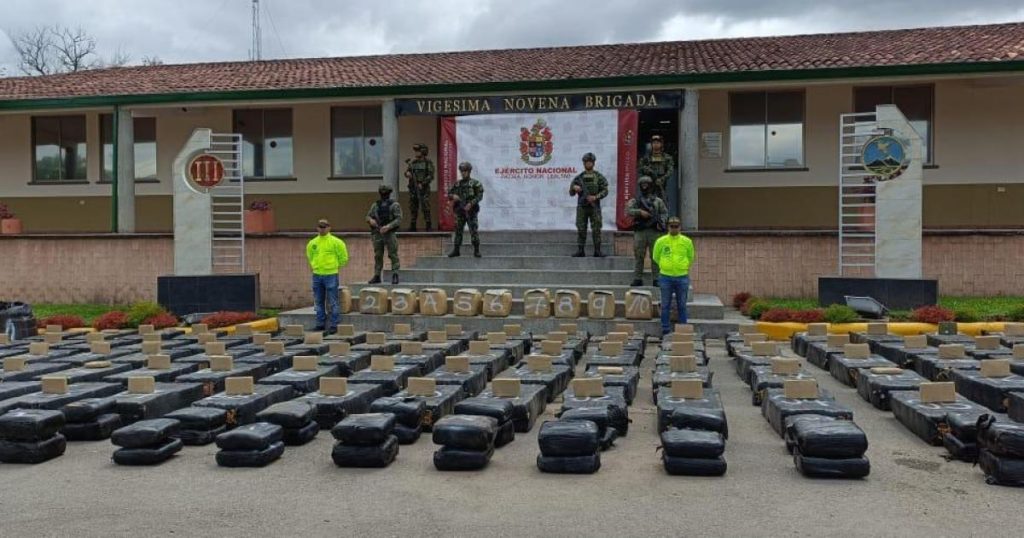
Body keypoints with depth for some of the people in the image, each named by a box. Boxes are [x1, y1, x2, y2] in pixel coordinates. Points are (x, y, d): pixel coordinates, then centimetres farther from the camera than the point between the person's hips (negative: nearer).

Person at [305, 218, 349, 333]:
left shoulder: (336, 242, -6)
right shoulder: (312, 243, 8)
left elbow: (343, 257, 0)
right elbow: (309, 256, 26)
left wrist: (335, 266, 3)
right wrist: (313, 265, 17)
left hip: (331, 275, -5)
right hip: (316, 276, 5)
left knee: (332, 302, -3)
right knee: (318, 302, 11)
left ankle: (334, 325, 2)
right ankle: (320, 324, 20)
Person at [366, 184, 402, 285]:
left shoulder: (394, 205, 0)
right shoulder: (375, 205, 14)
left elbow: (399, 219, -8)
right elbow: (368, 216, 17)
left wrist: (388, 226, -21)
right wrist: (371, 220, -8)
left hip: (390, 234, -4)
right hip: (377, 234, 4)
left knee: (393, 255, -5)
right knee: (378, 255, 7)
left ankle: (395, 275, -2)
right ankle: (377, 276, 12)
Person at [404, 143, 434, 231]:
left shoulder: (428, 162, -1)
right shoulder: (412, 162, 12)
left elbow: (431, 176, -6)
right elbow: (407, 172, 12)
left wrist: (422, 183, -15)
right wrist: (407, 173, -12)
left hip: (423, 188, -5)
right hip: (413, 188, 5)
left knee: (425, 207, -8)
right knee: (413, 208, 6)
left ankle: (429, 226, -3)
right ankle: (413, 226, 13)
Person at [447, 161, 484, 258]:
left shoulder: (475, 183, -3)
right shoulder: (457, 184, 11)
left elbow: (479, 195, -10)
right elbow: (449, 193, 14)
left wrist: (471, 203, -22)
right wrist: (453, 196, -9)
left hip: (470, 211, -4)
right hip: (459, 211, 4)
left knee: (473, 231, -6)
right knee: (458, 231, 7)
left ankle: (476, 251, 1)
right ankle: (456, 250, 14)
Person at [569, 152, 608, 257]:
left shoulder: (599, 177, 3)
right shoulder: (579, 177, 7)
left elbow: (605, 191, -2)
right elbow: (571, 193, 9)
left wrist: (595, 197, -16)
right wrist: (574, 188, -13)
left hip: (594, 206, -1)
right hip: (582, 207, 2)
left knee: (596, 230, -2)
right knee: (581, 230, 2)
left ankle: (597, 251, 2)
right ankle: (580, 251, 6)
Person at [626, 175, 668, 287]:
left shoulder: (657, 201, 12)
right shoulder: (635, 200, 9)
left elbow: (665, 212, 11)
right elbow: (628, 210, -5)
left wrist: (661, 222, -7)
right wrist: (640, 212, -18)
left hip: (654, 231, 0)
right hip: (640, 231, 0)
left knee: (655, 256, 0)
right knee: (638, 256, 0)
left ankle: (656, 279, 5)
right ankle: (637, 279, 5)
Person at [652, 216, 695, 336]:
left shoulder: (687, 241, 2)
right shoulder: (661, 241, 0)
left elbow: (691, 257, 16)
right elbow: (656, 257, 13)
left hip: (682, 278, 0)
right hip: (666, 277, 0)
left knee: (682, 306, 6)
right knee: (665, 306, 4)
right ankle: (665, 330, 11)